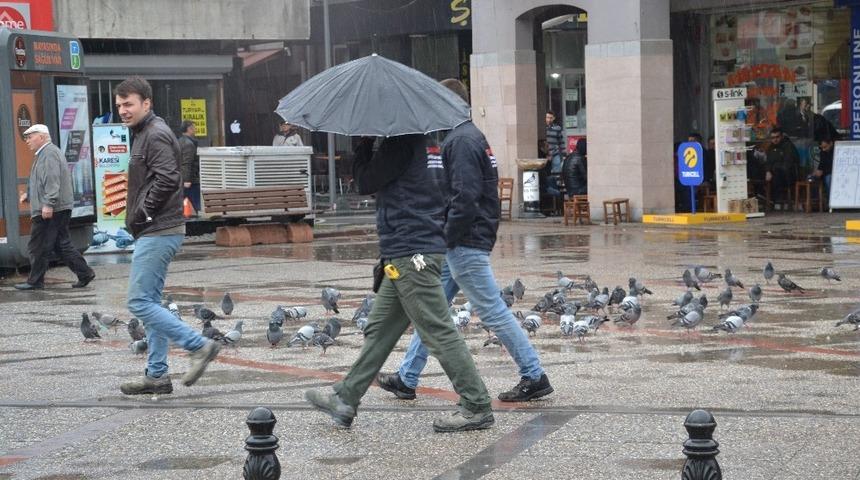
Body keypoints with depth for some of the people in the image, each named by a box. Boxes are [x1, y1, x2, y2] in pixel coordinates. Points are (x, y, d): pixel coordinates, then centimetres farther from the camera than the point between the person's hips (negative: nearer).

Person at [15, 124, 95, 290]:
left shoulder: (49, 154, -13)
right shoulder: (44, 154, 22)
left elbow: (52, 181, -23)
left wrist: (48, 204, -27)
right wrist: (28, 194, 22)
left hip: (50, 210, -11)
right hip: (59, 210, 11)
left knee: (38, 247, -3)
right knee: (62, 244, 10)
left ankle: (35, 281, 3)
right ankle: (85, 273, 7)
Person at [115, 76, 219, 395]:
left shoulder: (156, 135, -14)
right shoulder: (143, 134, 18)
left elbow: (167, 179, -25)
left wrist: (142, 214, -16)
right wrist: (138, 219, 11)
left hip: (157, 232, -11)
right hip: (154, 233, 11)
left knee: (139, 302, -11)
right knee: (150, 302, 12)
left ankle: (199, 346, -9)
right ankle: (156, 375, 15)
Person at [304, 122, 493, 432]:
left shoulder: (401, 143, -14)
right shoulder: (429, 143, 14)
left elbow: (365, 182, -8)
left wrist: (363, 145, 2)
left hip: (411, 254, -10)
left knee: (439, 332, -6)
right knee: (380, 329, 14)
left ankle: (477, 408, -3)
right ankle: (345, 401, 21)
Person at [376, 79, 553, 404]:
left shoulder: (462, 141, -17)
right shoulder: (469, 137, 16)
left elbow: (465, 198, -24)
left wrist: (447, 238, -17)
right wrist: (445, 239, 17)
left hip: (465, 244, -11)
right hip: (459, 244, 11)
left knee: (493, 311, -4)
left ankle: (534, 377, 3)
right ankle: (406, 379, 19)